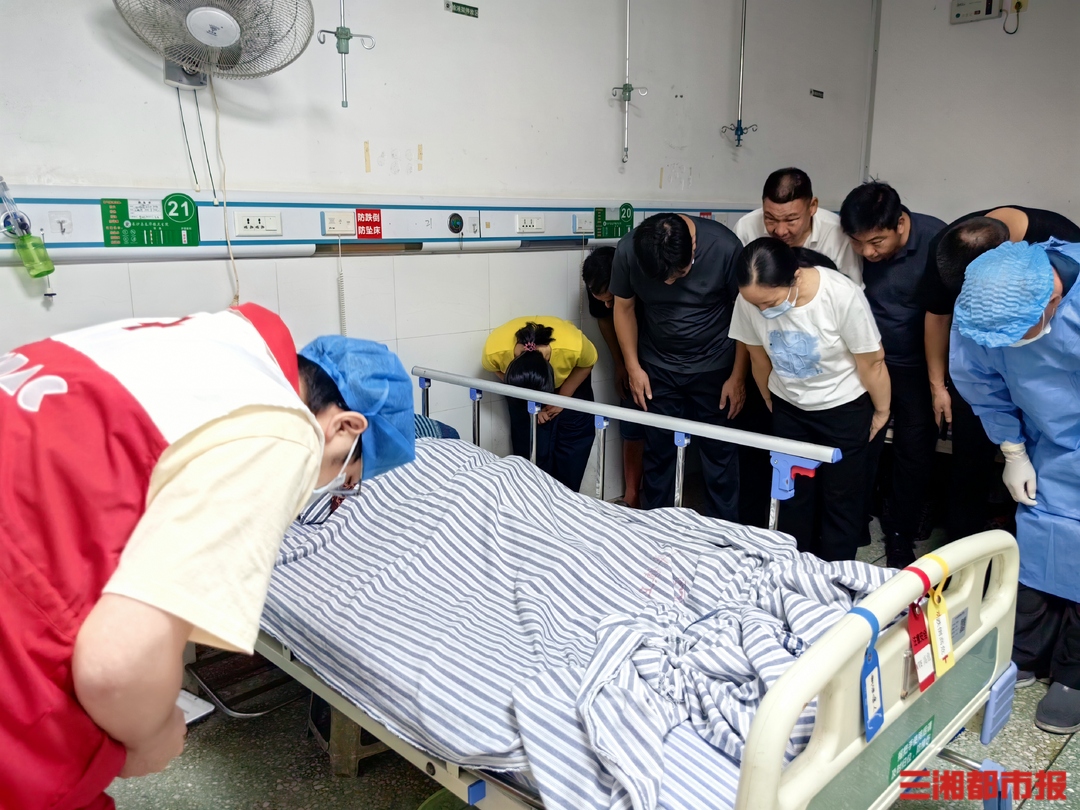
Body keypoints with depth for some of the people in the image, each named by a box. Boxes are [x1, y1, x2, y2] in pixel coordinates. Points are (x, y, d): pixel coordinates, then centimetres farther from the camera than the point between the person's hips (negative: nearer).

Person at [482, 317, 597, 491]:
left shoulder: (574, 346, -41)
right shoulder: (494, 350, -37)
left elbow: (588, 364, -16)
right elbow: (499, 371, -13)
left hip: (570, 379, 0)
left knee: (574, 441, -4)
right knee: (529, 446, -6)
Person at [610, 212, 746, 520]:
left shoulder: (724, 247, -23)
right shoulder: (628, 250, -18)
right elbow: (624, 308, -1)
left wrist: (738, 376, -9)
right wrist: (633, 367, -3)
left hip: (713, 369, -1)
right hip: (658, 370, 2)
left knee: (719, 453, 4)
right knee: (657, 452, 7)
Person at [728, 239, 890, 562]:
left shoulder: (842, 295, -31)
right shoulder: (749, 299, -21)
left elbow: (872, 362, -17)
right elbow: (759, 358, -3)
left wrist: (881, 411, -4)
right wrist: (772, 403, 11)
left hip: (844, 408, -3)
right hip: (789, 409, 3)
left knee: (841, 498, 6)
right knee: (794, 494, 10)